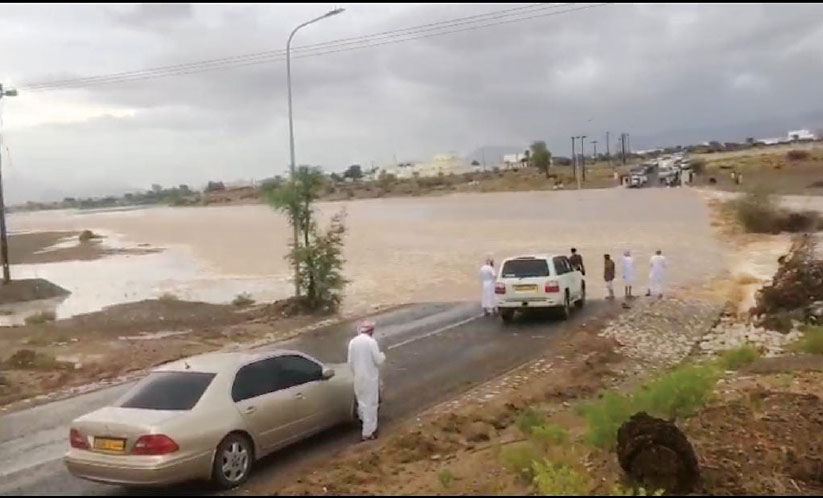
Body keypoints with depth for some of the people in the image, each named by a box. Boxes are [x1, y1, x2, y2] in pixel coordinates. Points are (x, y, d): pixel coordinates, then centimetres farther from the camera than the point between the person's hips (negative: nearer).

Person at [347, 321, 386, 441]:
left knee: (362, 403, 21)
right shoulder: (371, 342, -17)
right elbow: (378, 360, -15)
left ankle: (367, 426, 40)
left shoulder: (352, 342, -1)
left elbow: (350, 363, 4)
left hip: (359, 378, 6)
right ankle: (368, 432, 8)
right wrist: (383, 356, 7)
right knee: (370, 405, 4)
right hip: (370, 378, -5)